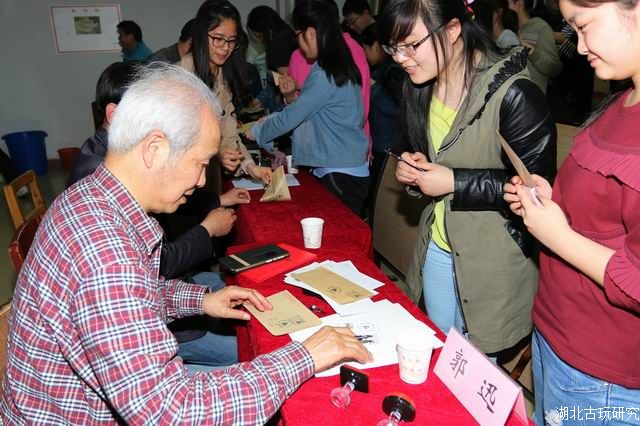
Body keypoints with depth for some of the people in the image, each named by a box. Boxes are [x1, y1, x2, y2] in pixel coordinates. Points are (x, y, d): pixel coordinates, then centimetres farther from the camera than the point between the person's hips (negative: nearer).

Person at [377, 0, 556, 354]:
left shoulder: (512, 93, -22)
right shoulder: (420, 88, 2)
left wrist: (454, 183, -24)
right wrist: (414, 171, -7)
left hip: (492, 257, -7)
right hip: (437, 246, 7)